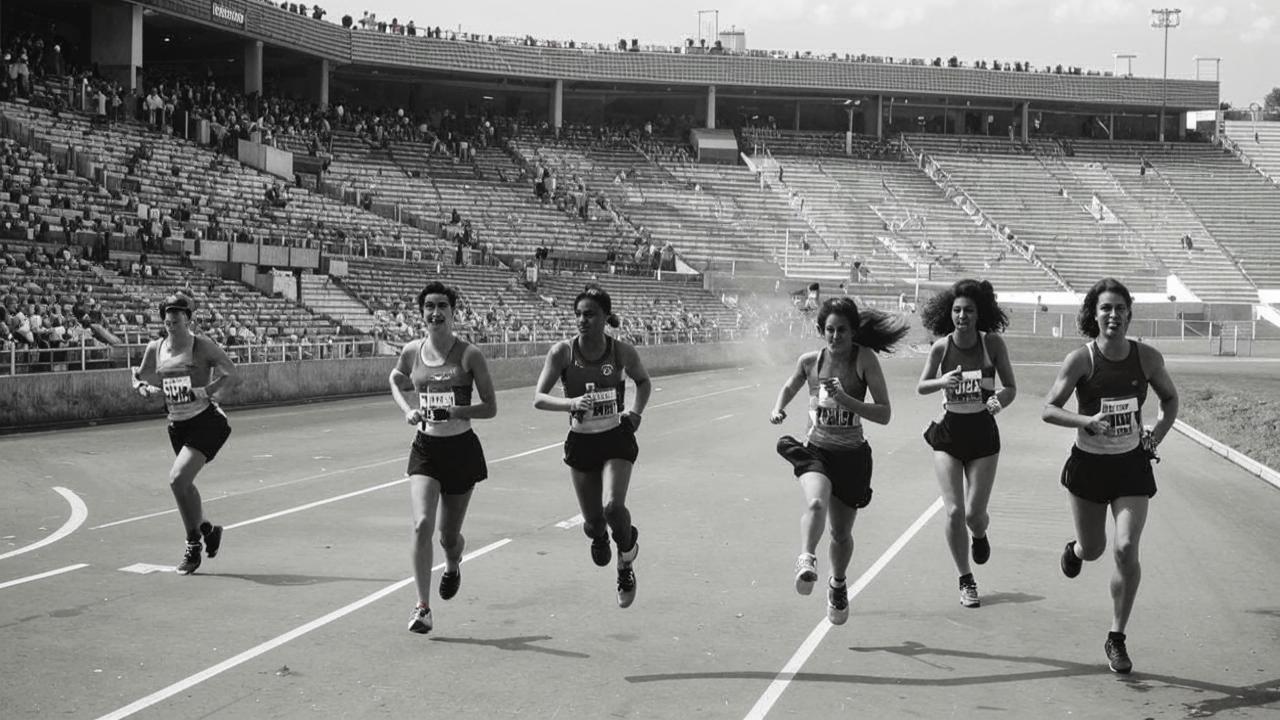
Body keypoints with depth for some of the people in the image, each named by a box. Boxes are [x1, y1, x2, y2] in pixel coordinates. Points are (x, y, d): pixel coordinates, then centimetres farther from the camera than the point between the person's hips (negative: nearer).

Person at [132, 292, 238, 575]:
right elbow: (139, 379, 18)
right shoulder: (155, 349, 4)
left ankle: (194, 546, -3)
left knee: (178, 479, -18)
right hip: (177, 424, 6)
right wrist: (144, 388, -4)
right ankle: (207, 529, 39)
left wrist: (209, 391, -19)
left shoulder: (202, 346, -10)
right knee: (183, 482, 13)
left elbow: (232, 374, -8)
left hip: (205, 421, -6)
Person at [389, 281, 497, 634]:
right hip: (425, 448, 2)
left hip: (461, 449, -2)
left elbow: (490, 407, -6)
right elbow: (395, 379, 22)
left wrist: (454, 411, -22)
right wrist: (408, 410, 4)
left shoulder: (469, 354, -10)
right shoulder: (412, 351, -1)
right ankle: (423, 607, -9)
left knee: (449, 535, 8)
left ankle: (453, 566, 46)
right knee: (422, 524, -17)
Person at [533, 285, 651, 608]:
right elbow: (539, 399, -15)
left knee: (613, 506, -23)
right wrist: (571, 403, -32)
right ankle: (599, 537, 48)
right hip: (581, 442, 1)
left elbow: (643, 381, 11)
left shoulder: (622, 352, -9)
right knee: (593, 523, 6)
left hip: (616, 439, -1)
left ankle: (627, 557, 10)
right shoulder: (562, 352, -12)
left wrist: (635, 413, -4)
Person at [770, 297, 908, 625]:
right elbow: (789, 387, 17)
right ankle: (807, 561, -44)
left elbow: (884, 414, -16)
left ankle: (838, 585, 41)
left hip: (852, 456, 0)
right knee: (816, 503, -35)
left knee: (842, 533, 14)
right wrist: (778, 408, -3)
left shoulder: (865, 359, -13)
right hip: (815, 450, 0)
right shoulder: (810, 360, -5)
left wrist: (845, 399, -27)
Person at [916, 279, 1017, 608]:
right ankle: (966, 581, 10)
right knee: (954, 511, -7)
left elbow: (1010, 387, -2)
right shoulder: (941, 346, -7)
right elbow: (921, 387, 2)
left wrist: (999, 400, -24)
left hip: (982, 433, 0)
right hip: (948, 433, 0)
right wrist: (942, 381, -19)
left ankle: (979, 535, 39)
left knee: (974, 513, -1)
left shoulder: (992, 343, -9)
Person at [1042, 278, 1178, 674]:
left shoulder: (1148, 357, -7)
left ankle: (1117, 639, 2)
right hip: (1088, 464, -1)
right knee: (1093, 550, 12)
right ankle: (1074, 551, 54)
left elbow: (1170, 398, 11)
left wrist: (1159, 431, -5)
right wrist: (1088, 421, -30)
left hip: (1132, 464, 1)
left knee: (1127, 549, -13)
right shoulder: (1081, 359, -14)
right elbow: (1049, 409, -14)